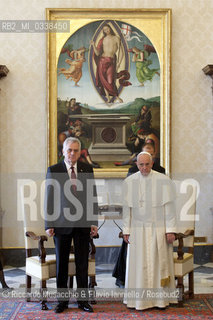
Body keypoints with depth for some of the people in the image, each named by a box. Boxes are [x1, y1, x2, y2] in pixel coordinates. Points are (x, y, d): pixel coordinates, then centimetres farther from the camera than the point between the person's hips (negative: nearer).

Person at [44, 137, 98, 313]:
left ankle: (83, 300, 20)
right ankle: (62, 300, 21)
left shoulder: (87, 169, 6)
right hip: (61, 224, -1)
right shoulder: (53, 170, 1)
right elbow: (49, 199, 1)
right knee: (61, 264, 8)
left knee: (82, 264, 7)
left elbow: (93, 196, 6)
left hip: (83, 223, 1)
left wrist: (94, 222, 0)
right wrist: (49, 225, -4)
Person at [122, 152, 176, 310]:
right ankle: (140, 299, 17)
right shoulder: (129, 182, 2)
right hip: (138, 230, 2)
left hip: (158, 229, -1)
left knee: (159, 262, 6)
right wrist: (126, 230, 3)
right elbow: (127, 208, 5)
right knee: (139, 265, 5)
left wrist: (170, 230, -8)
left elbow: (169, 207, -4)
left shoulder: (164, 180, -5)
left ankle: (161, 298, 20)